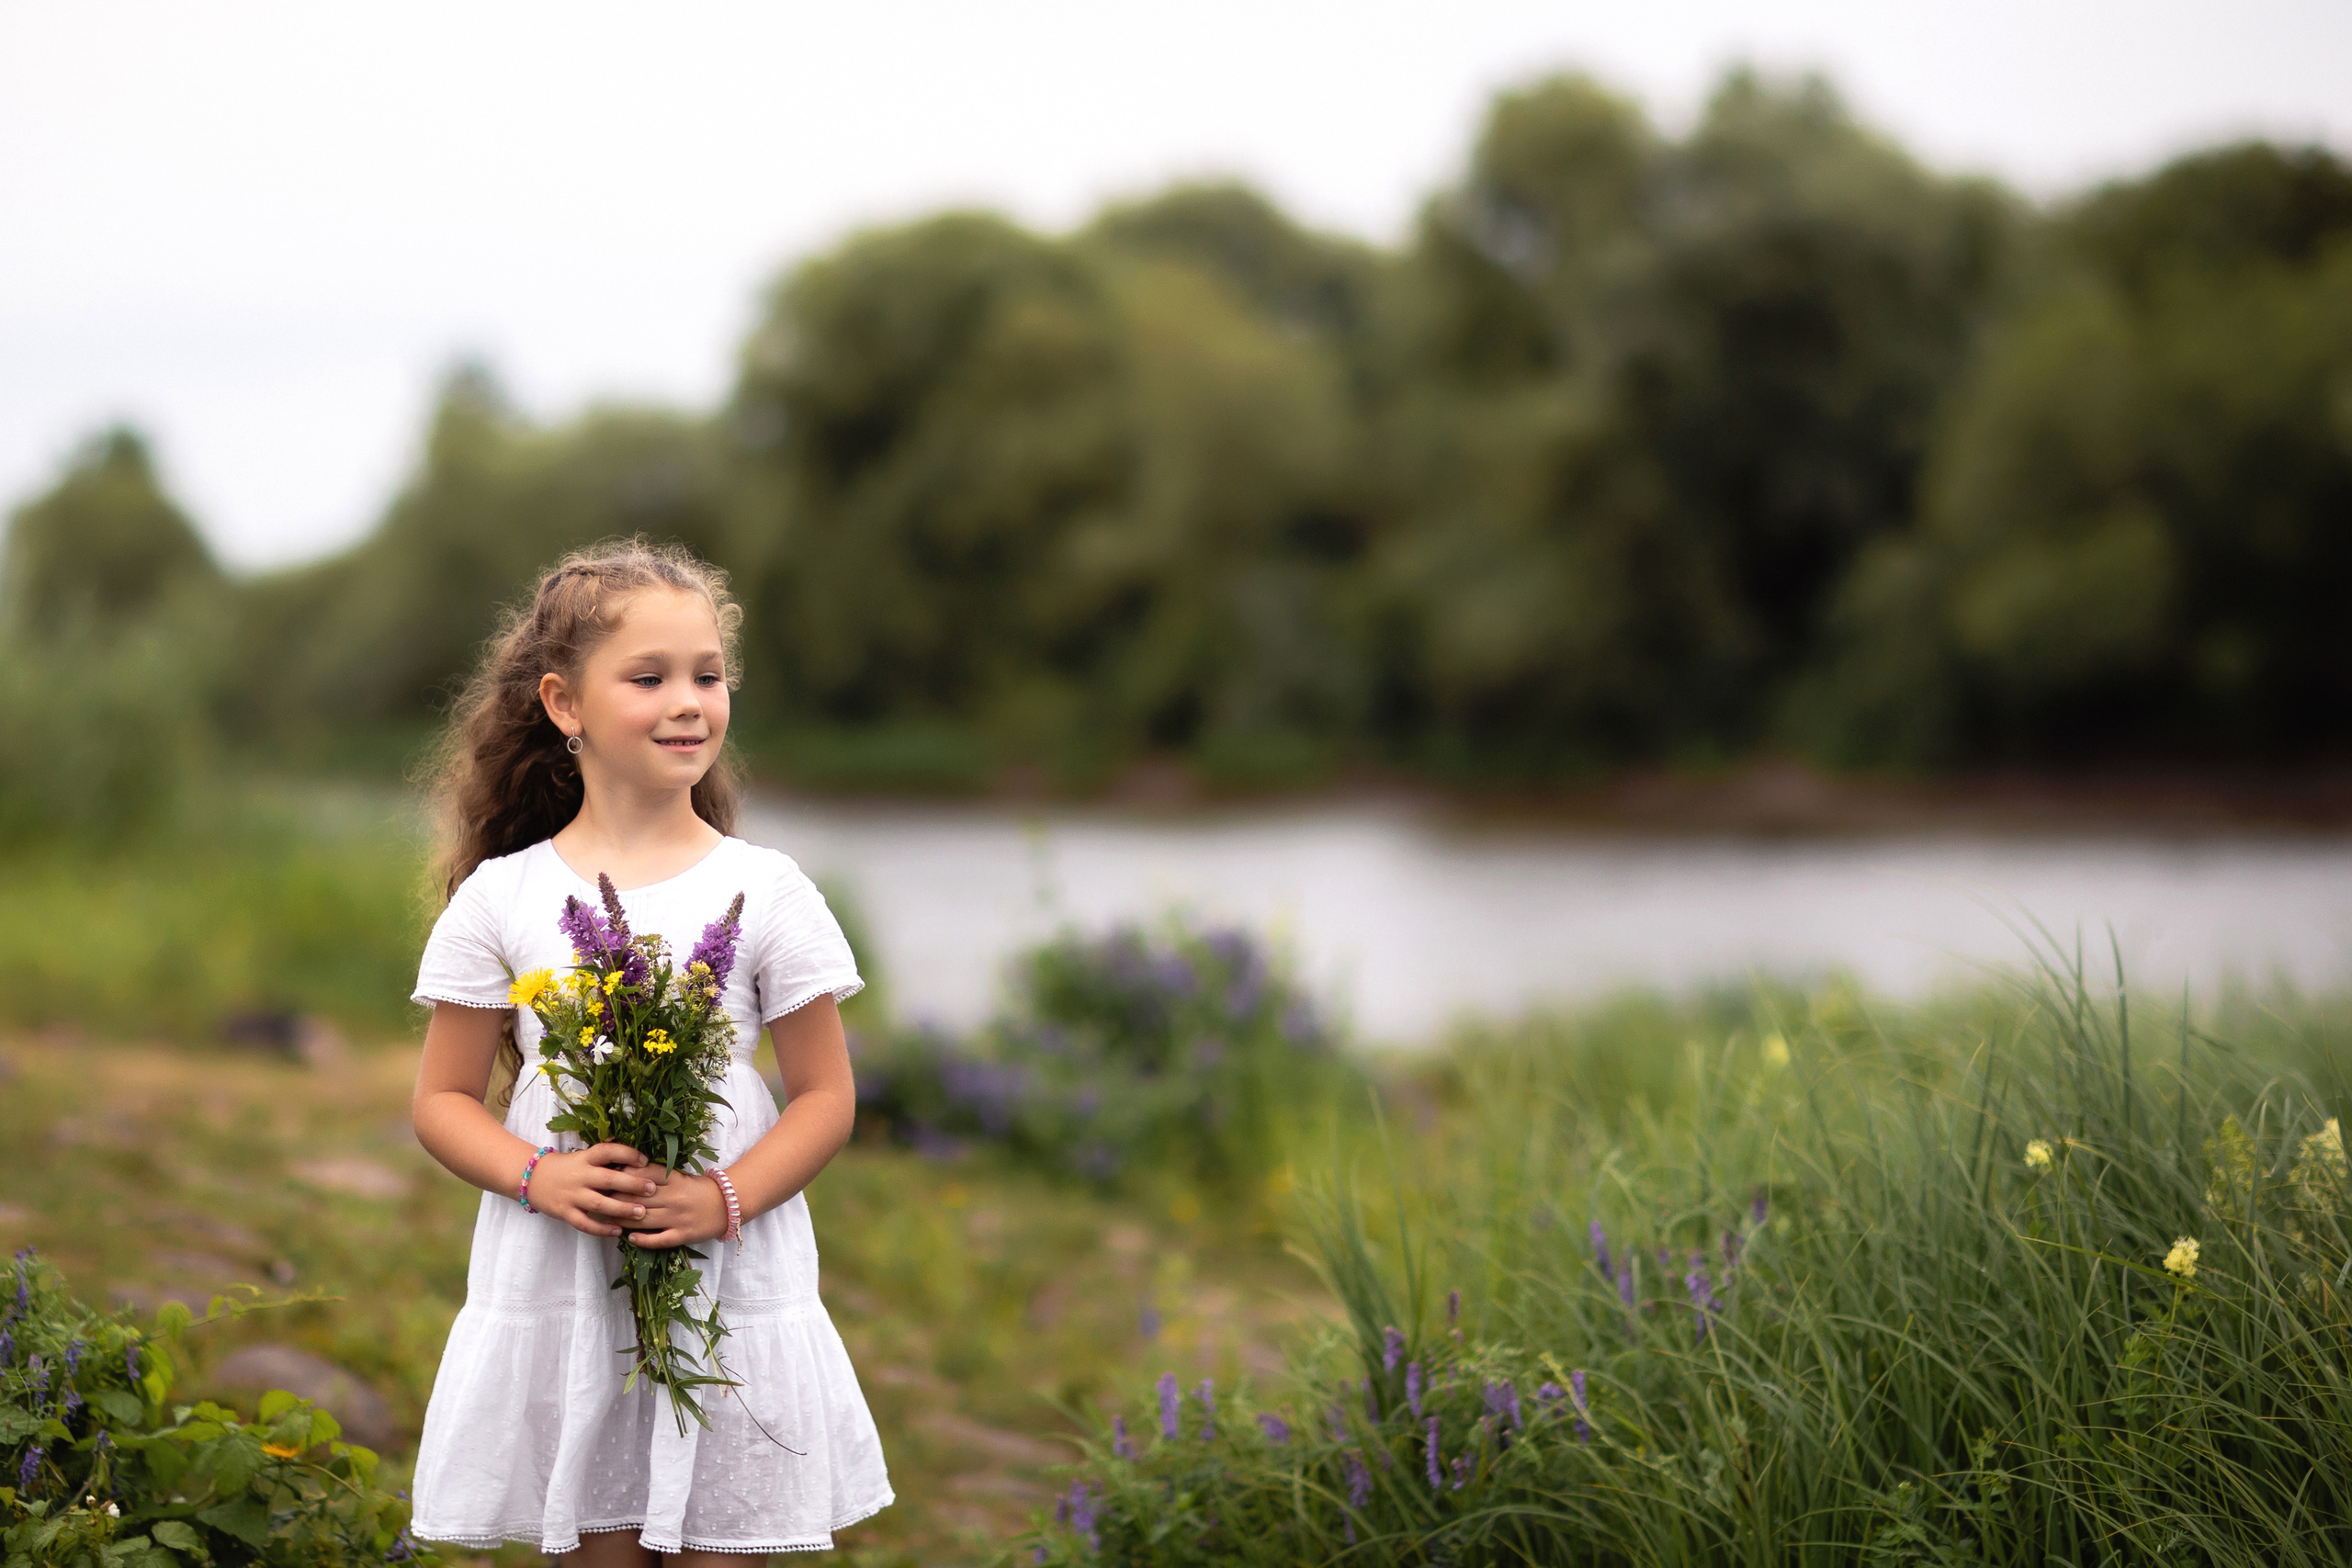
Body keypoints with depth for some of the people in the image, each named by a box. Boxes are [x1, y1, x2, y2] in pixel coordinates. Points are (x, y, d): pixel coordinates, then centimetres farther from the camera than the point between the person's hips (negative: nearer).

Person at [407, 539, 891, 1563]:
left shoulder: (765, 893, 0)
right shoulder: (501, 899, 2)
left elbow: (826, 1096, 2)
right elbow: (443, 1101, 5)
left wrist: (723, 1199, -15)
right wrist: (541, 1178, -14)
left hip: (729, 1281, 0)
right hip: (557, 1286, 0)